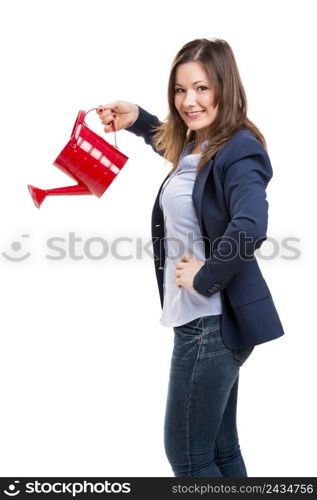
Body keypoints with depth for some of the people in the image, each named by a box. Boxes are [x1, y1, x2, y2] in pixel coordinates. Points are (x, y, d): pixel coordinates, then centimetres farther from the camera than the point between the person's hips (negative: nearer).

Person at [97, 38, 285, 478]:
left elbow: (250, 228, -36)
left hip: (212, 321, -9)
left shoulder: (239, 152, -18)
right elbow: (173, 143, 36)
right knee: (220, 450, 18)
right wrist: (135, 118, 22)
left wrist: (206, 276, -24)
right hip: (201, 318, 9)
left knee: (186, 455, 3)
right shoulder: (195, 147, 10)